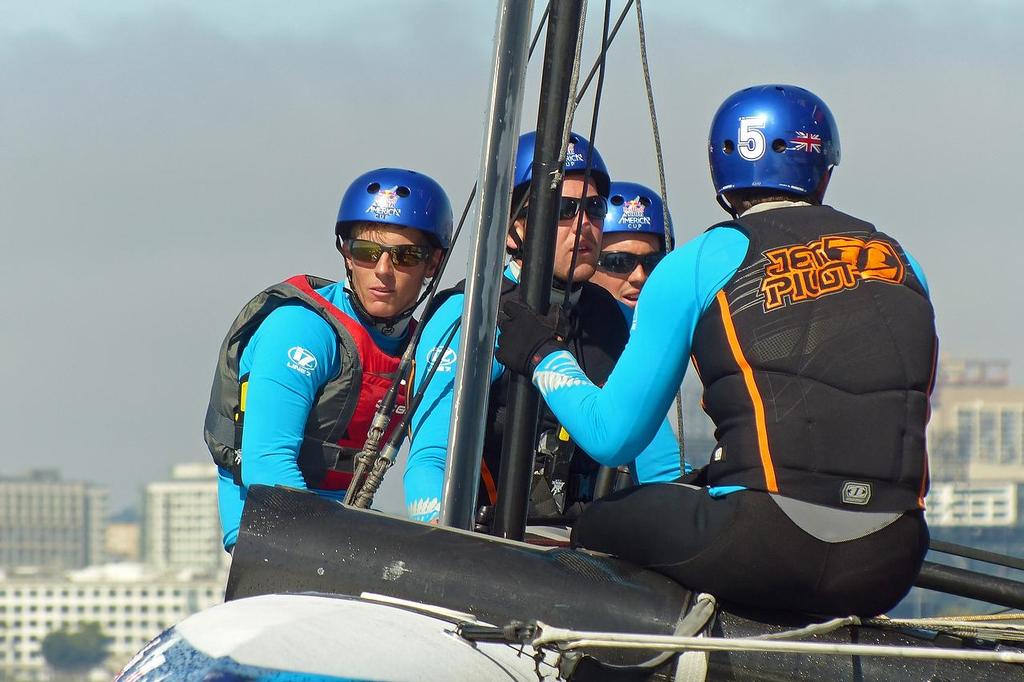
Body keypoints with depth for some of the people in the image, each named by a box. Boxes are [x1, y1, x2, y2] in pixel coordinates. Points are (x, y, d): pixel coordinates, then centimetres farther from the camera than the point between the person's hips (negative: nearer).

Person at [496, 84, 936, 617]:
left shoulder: (698, 264, 5)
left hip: (768, 548, -5)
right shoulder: (900, 263, 17)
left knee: (599, 522, 18)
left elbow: (612, 437, 5)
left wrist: (541, 358, 24)